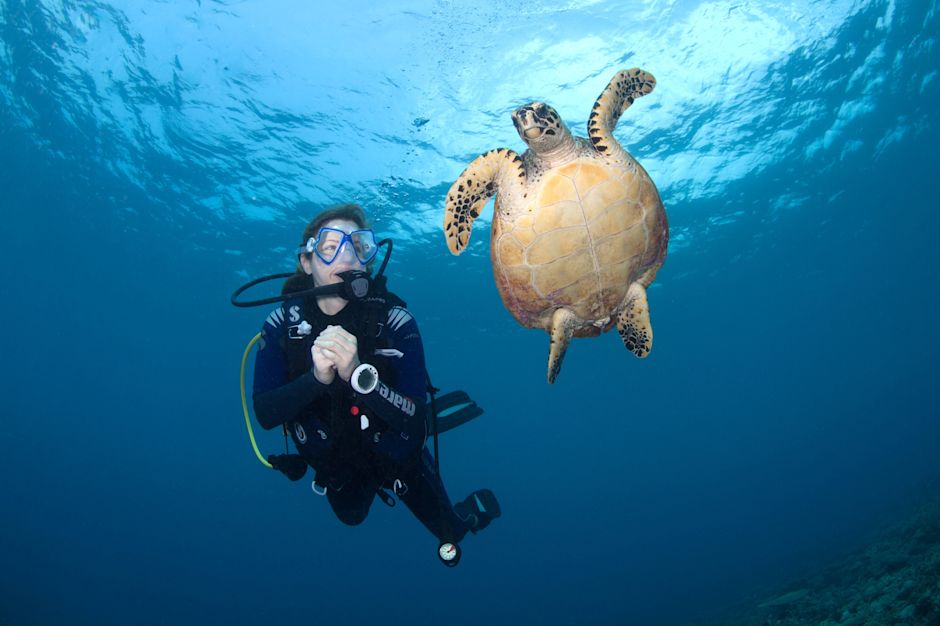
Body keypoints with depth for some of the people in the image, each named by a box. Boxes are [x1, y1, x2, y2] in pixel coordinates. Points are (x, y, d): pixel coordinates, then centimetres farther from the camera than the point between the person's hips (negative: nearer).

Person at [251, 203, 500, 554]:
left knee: (452, 531, 18)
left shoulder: (394, 318, -27)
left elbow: (415, 418, -33)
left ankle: (476, 505, 50)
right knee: (352, 518, 33)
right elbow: (265, 415, -24)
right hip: (334, 465, 3)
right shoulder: (283, 323, -20)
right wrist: (316, 378, -42)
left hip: (398, 457, -2)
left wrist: (358, 374, -49)